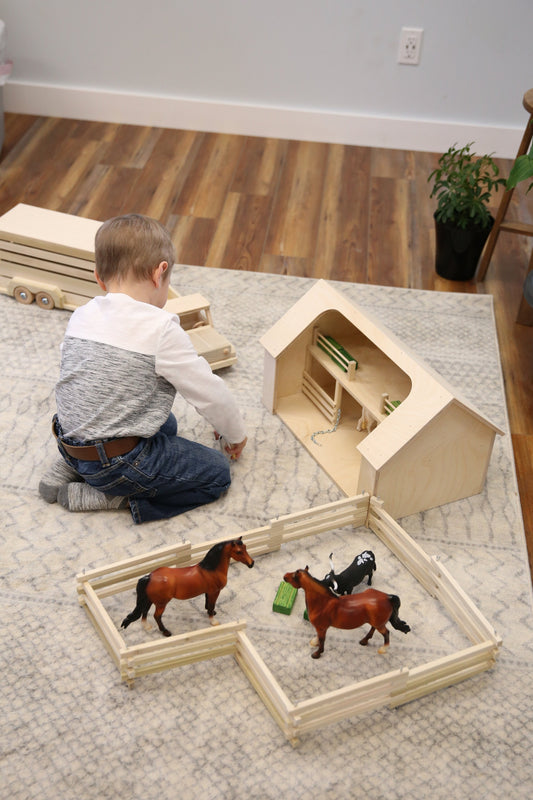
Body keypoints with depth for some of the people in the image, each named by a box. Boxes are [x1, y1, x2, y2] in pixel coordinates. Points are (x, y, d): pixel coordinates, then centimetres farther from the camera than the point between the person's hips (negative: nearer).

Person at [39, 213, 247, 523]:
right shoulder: (161, 329, -19)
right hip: (117, 464, -8)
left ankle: (70, 469, 17)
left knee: (166, 425, 30)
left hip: (69, 441, 8)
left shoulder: (81, 316, 1)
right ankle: (114, 498, -2)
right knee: (217, 471, 5)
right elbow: (209, 392, -10)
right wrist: (236, 433, 9)